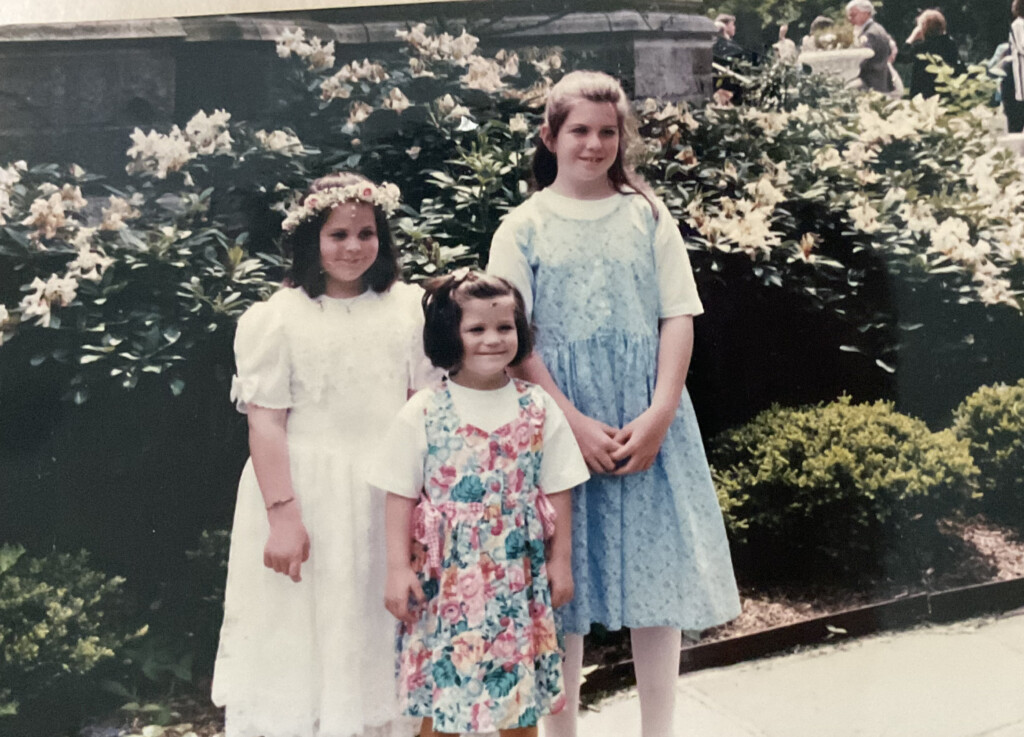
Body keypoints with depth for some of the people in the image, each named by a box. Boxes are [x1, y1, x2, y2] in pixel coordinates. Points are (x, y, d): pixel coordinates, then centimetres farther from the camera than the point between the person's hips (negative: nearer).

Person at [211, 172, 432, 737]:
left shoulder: (408, 305, 6)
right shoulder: (273, 319, -3)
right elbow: (265, 424, -8)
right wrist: (283, 516, -15)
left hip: (388, 502, 3)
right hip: (306, 498, -3)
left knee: (380, 640, 11)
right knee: (304, 644, 4)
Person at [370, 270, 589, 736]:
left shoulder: (538, 409, 1)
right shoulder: (423, 412, -4)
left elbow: (556, 491, 5)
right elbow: (401, 496, -2)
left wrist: (560, 560, 5)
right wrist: (398, 568, -6)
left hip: (517, 573, 2)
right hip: (445, 576, -1)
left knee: (521, 698, 11)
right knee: (439, 693, 7)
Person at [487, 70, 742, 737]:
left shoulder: (648, 215, 7)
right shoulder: (523, 228, 3)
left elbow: (678, 317, 2)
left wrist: (659, 415, -11)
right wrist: (576, 424, -13)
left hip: (649, 421, 1)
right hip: (560, 423, -1)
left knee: (657, 571, 5)